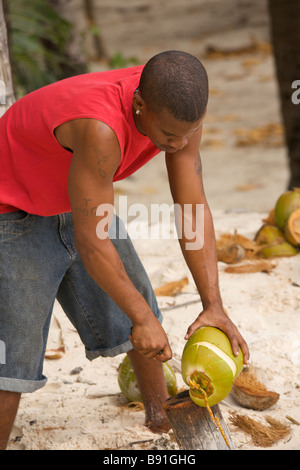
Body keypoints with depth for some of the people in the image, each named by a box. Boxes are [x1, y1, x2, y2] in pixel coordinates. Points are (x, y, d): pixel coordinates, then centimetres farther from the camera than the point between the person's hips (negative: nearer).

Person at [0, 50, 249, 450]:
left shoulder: (181, 108, -19)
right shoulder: (100, 128, -42)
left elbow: (193, 210, -15)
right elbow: (91, 242, -36)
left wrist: (214, 306, -20)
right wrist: (143, 320, -27)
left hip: (75, 203, 8)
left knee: (138, 300, 16)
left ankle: (161, 417, 38)